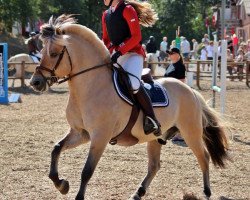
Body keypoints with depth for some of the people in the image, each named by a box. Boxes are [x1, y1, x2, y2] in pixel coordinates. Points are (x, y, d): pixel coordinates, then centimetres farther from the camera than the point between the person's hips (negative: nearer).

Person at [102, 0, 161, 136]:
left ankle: (151, 119, -23)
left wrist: (120, 52, -21)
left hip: (132, 53, -9)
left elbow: (136, 37, -14)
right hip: (114, 55, 9)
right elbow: (105, 40, 20)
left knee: (132, 82, -32)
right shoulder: (106, 15, 14)